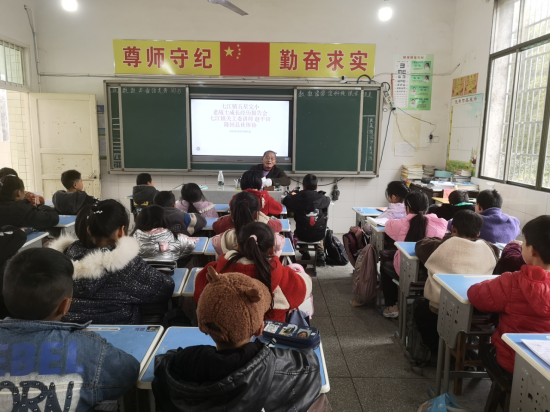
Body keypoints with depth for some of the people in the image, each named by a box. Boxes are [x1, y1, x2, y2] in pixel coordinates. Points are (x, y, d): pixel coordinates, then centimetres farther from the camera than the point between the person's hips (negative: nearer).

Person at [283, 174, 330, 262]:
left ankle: (304, 252, 36)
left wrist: (292, 195, 28)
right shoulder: (321, 198, -11)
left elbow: (285, 201, 8)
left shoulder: (297, 198, -12)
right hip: (319, 235, 0)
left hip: (302, 235, 0)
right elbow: (328, 200, 13)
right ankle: (320, 253, 35)